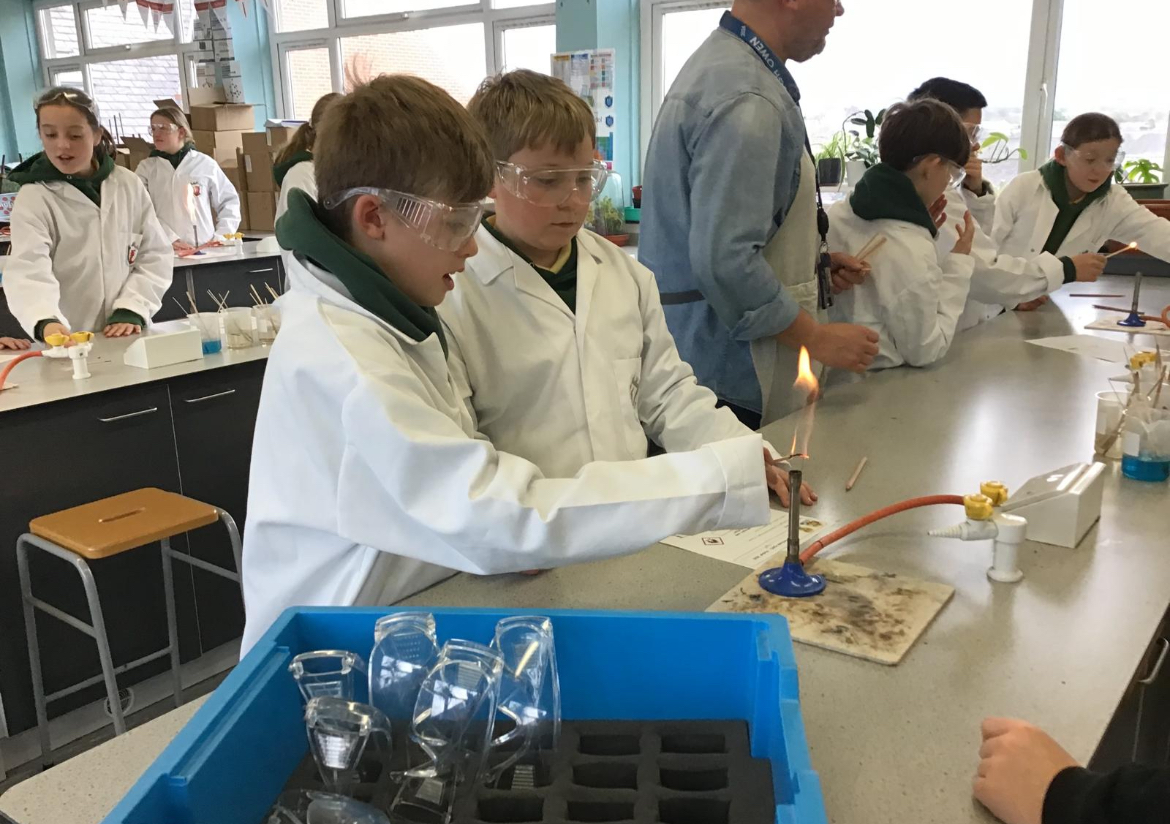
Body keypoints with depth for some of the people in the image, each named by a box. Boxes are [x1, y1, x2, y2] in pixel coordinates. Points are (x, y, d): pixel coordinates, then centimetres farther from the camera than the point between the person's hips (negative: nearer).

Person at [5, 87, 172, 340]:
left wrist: (132, 309, -9)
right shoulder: (33, 198, -5)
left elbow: (156, 255, 5)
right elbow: (27, 270, -18)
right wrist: (45, 322, -37)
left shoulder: (129, 185, 3)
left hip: (129, 337, 2)